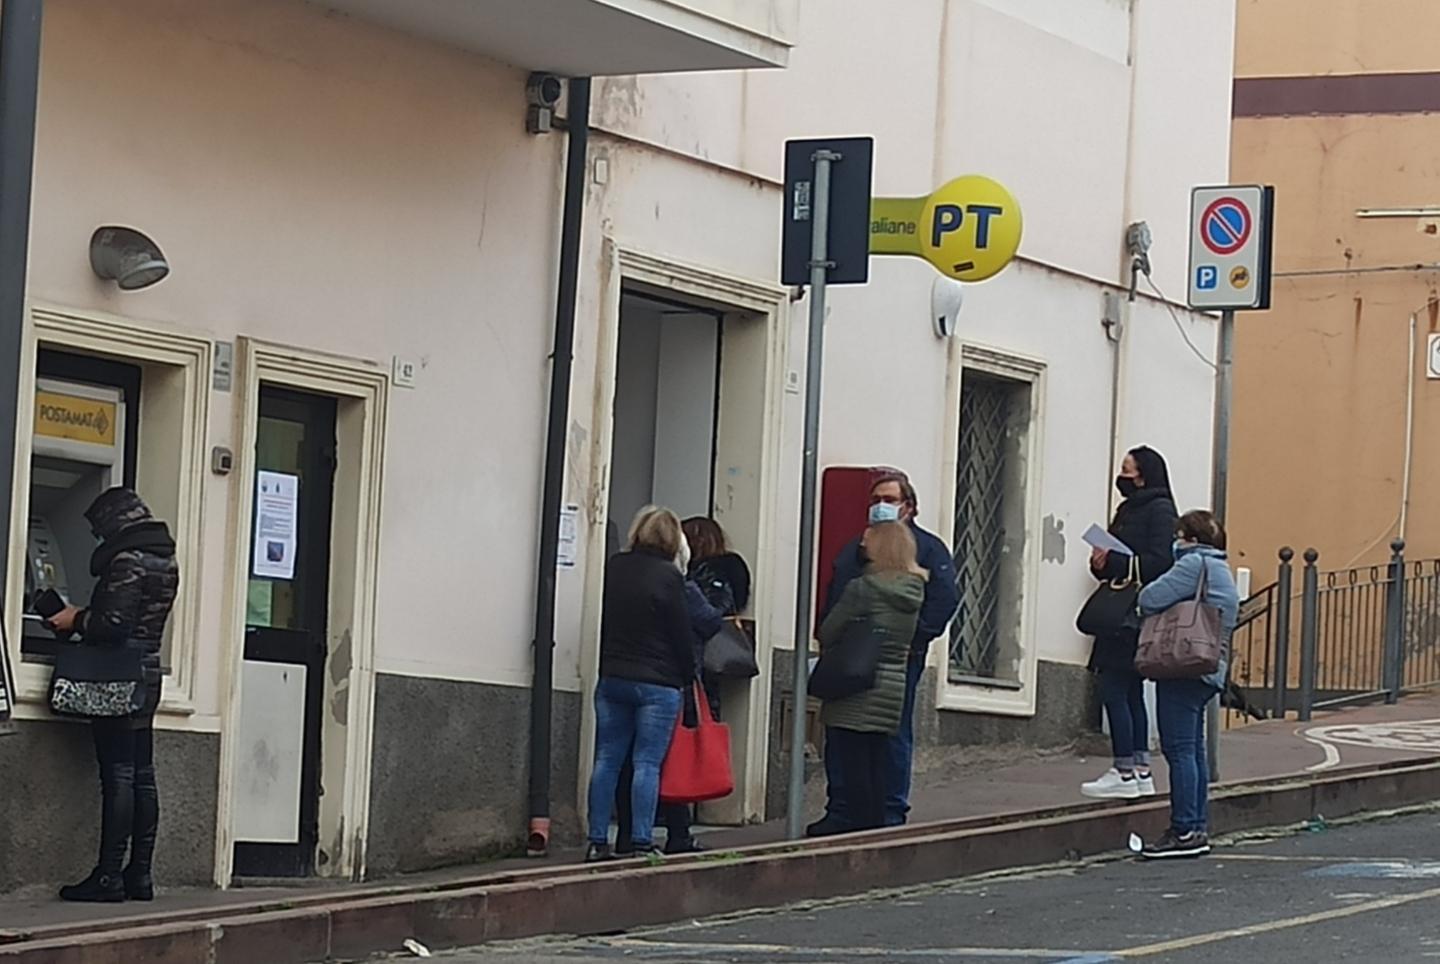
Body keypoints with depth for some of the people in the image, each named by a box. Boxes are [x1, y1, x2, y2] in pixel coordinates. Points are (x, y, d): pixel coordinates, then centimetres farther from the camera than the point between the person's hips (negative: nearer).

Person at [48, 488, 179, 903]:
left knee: (118, 776, -8)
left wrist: (77, 621, -5)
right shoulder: (165, 562, 14)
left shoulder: (127, 561, -15)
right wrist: (84, 618, 18)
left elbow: (114, 625, -21)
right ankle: (140, 875, 12)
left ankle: (109, 876, -8)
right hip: (149, 675, 9)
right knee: (142, 776, 9)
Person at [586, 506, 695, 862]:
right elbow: (682, 633, -6)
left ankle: (597, 842, 6)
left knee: (607, 760, 7)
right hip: (658, 682, -5)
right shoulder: (668, 576, -10)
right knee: (648, 763, -4)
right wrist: (688, 675, 7)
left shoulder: (614, 569, 5)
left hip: (612, 677, 5)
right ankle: (641, 843, -7)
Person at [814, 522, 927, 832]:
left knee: (854, 763, -3)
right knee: (878, 759, 12)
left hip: (856, 692, -6)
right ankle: (877, 824, 13)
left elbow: (827, 634, -8)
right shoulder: (914, 591, 4)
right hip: (893, 688, 6)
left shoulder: (862, 589, -14)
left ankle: (861, 826, -4)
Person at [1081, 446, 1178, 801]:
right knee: (1130, 694, 11)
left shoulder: (1159, 511, -9)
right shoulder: (1128, 509, 19)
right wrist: (1101, 563, 0)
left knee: (1114, 691, -11)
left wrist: (1112, 562, -18)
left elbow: (1159, 561, -20)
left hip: (1138, 616, -10)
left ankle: (1125, 774, -9)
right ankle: (1140, 771, 16)